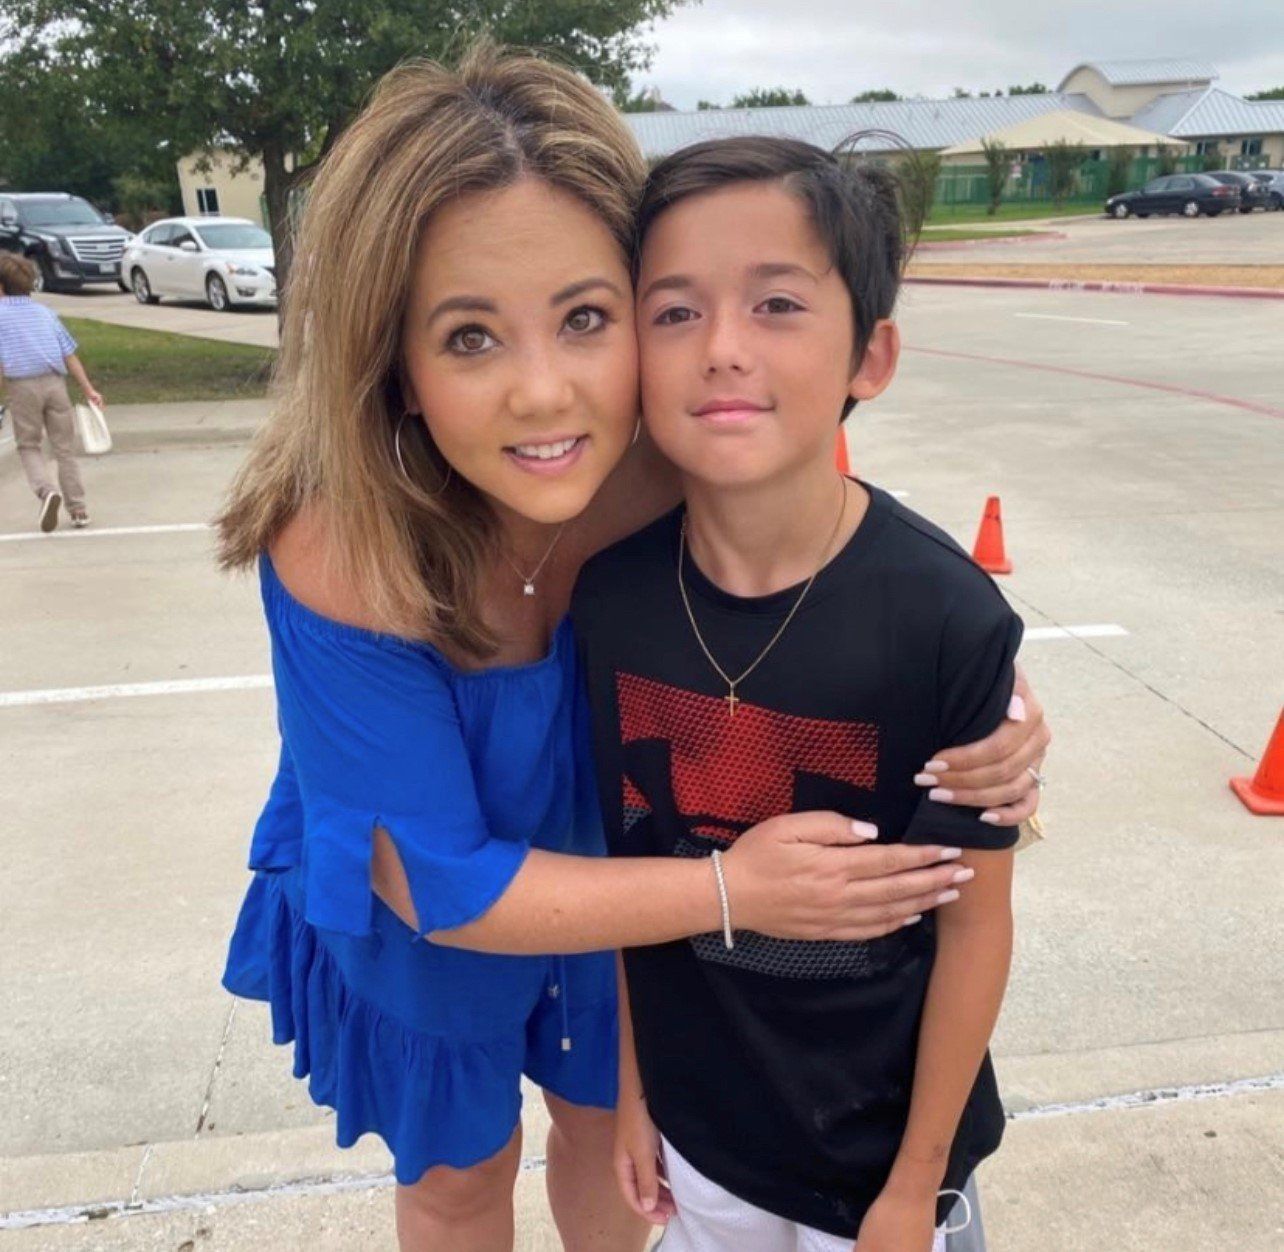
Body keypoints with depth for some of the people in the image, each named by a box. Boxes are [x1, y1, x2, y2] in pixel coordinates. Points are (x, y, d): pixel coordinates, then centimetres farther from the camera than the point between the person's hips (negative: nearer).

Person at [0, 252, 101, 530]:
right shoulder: (45, 312, 11)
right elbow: (69, 354, 8)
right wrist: (88, 389, 9)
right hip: (55, 382, 3)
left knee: (28, 446, 12)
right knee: (65, 447, 10)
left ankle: (46, 490, -13)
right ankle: (78, 509, 10)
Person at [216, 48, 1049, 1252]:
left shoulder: (680, 472, -29)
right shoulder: (338, 560, -38)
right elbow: (436, 886, -28)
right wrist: (729, 891, -31)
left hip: (594, 870, 3)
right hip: (410, 927, -2)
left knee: (605, 1119, 28)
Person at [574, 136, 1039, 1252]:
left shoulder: (947, 618, -25)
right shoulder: (610, 594, -15)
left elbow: (976, 920, -14)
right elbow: (617, 865, -3)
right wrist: (630, 1086, 5)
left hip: (879, 1141, -2)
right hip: (695, 1121, 3)